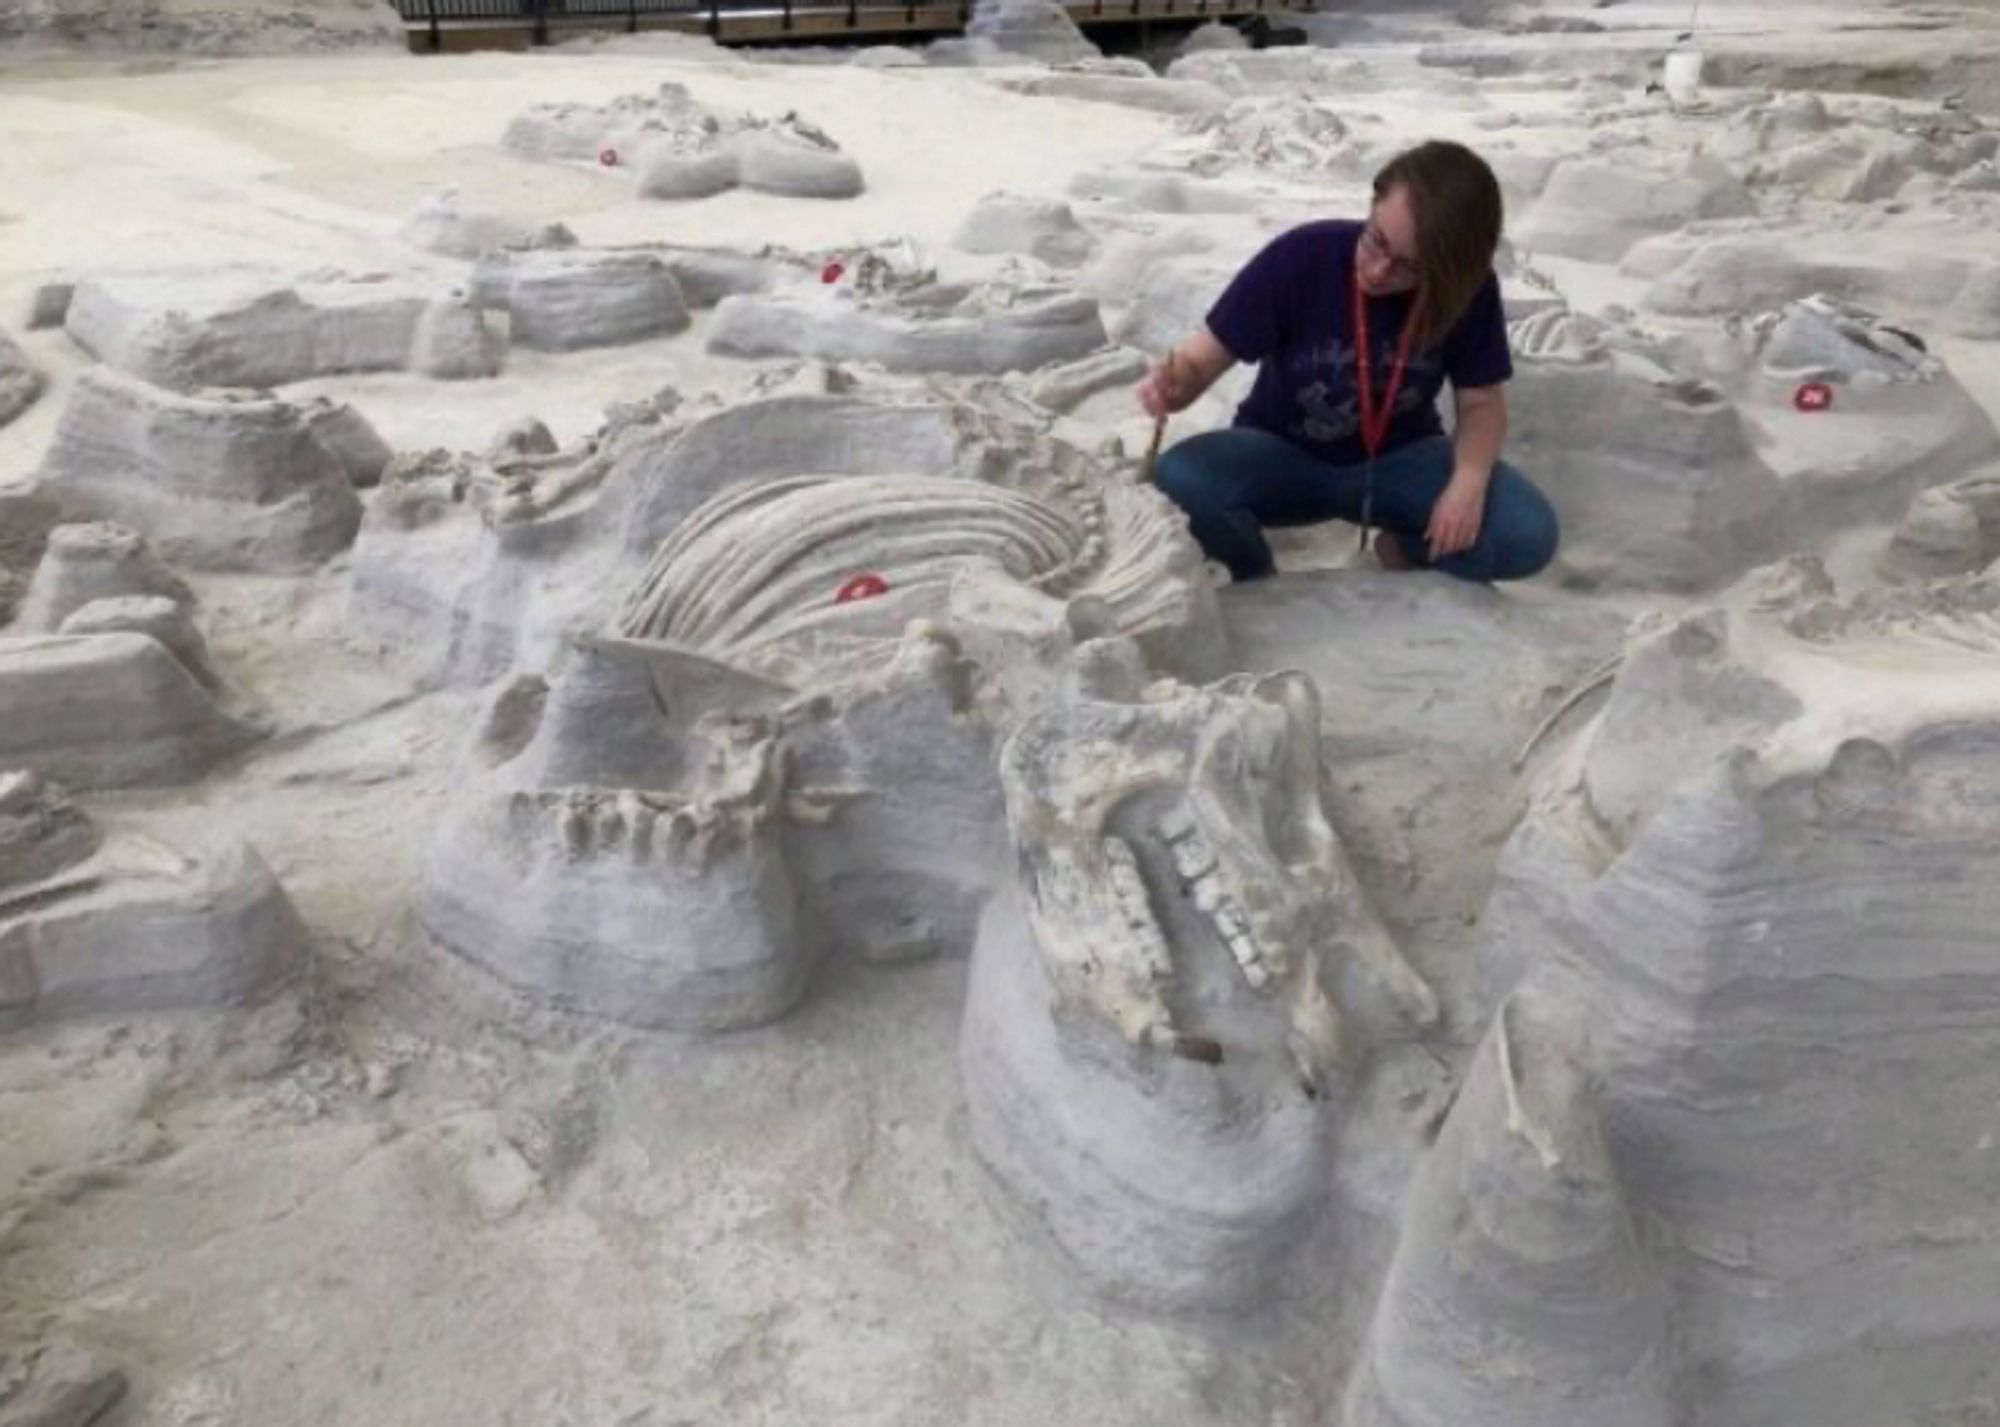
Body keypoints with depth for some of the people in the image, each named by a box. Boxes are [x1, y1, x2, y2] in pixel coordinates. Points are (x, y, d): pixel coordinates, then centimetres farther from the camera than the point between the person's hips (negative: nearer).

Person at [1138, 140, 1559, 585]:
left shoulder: (1469, 291, -18)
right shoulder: (1302, 256, -25)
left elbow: (1481, 402, -6)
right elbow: (1200, 360, -19)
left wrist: (1469, 480, -27)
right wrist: (1172, 383, -44)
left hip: (1400, 460, 2)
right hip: (1283, 455, -1)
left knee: (1529, 533, -24)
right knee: (1179, 480, -34)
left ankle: (1408, 550, 9)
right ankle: (1258, 580, -1)